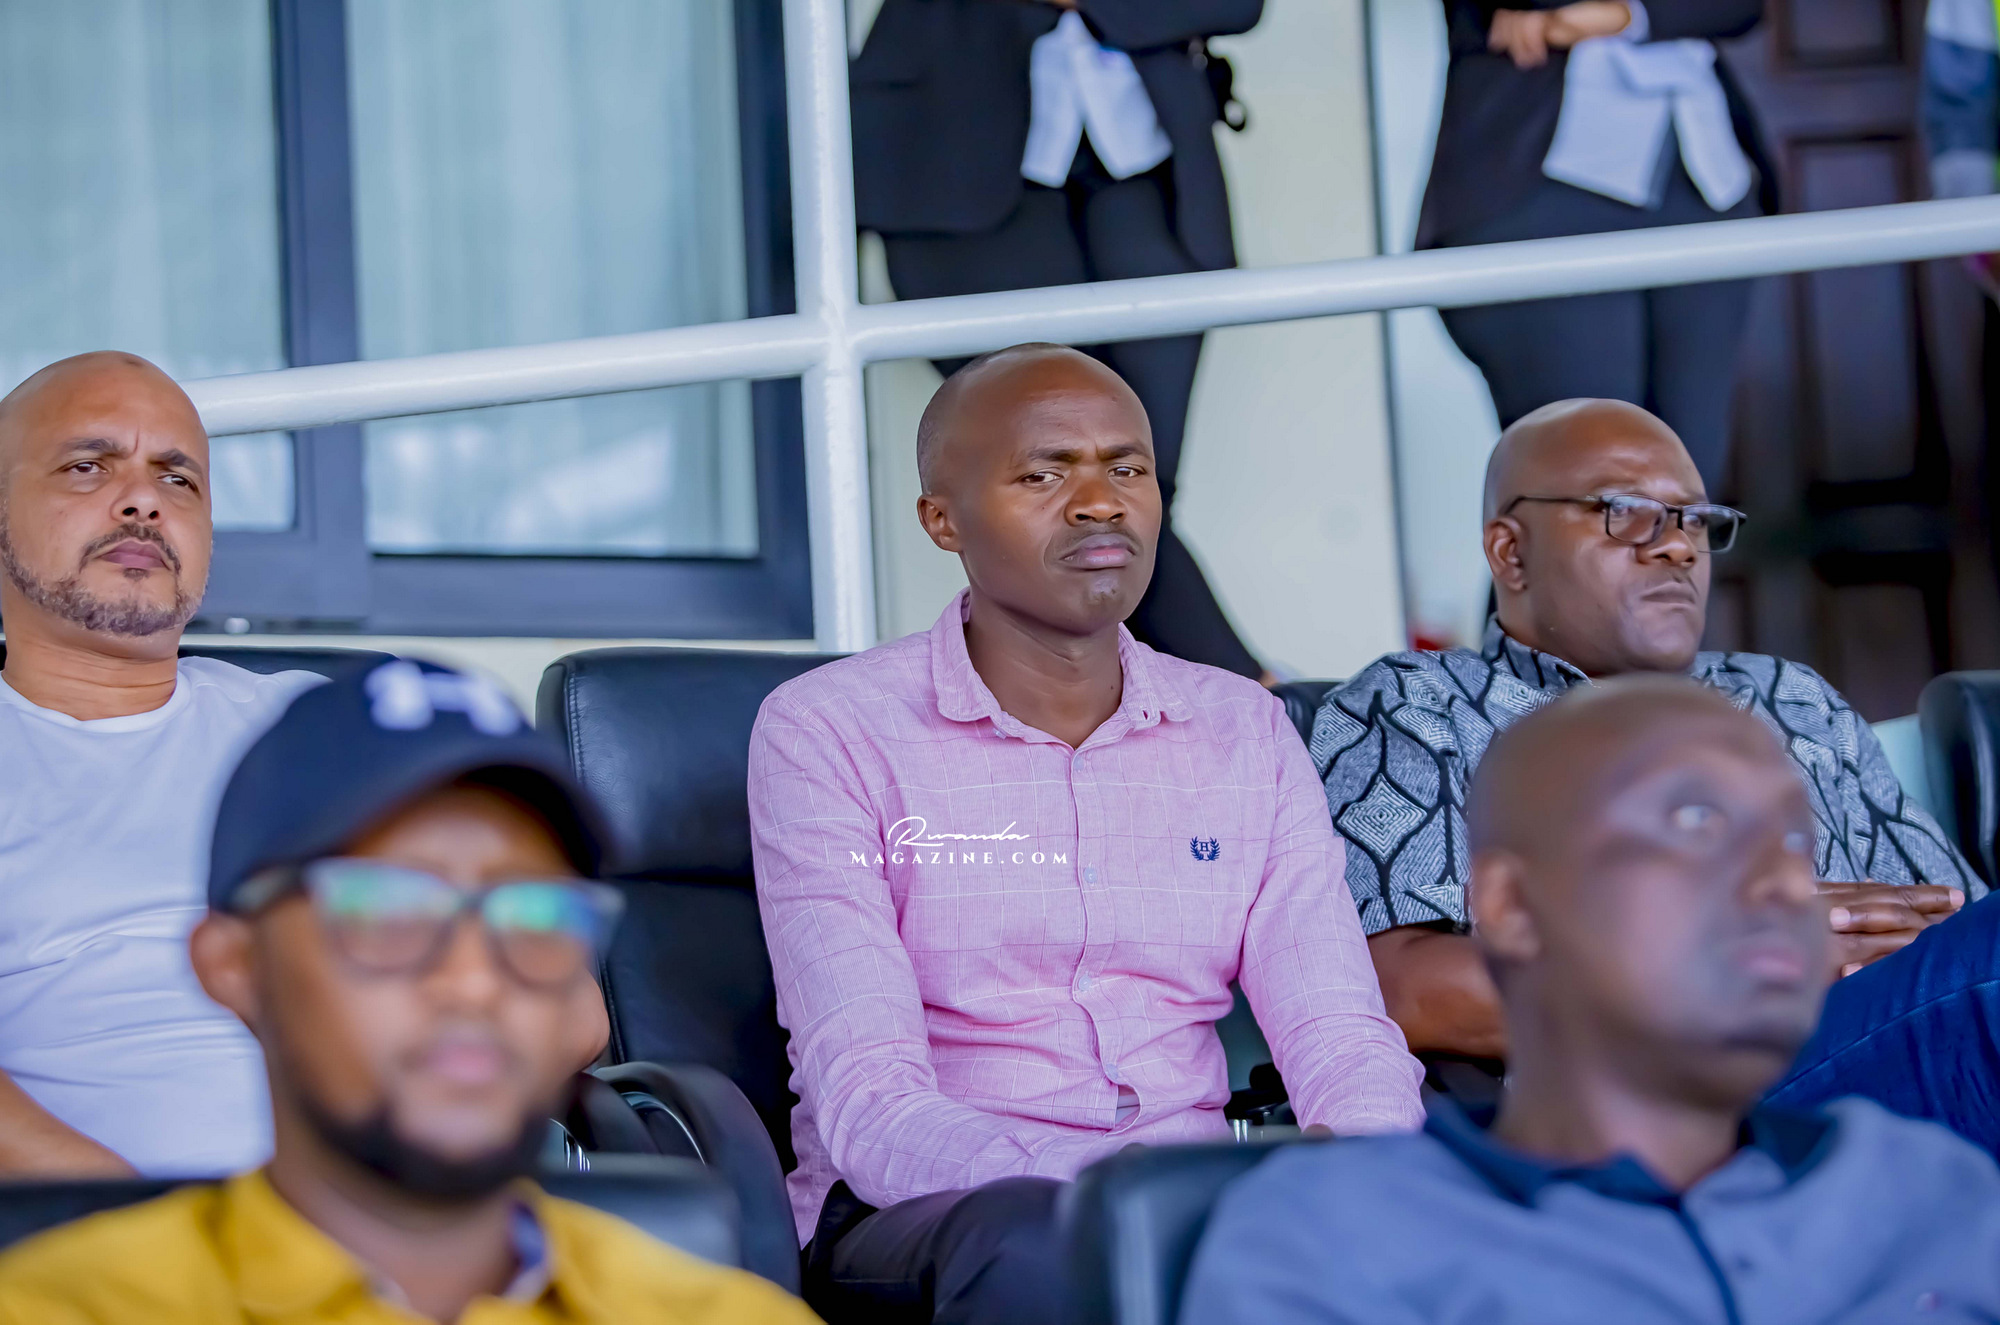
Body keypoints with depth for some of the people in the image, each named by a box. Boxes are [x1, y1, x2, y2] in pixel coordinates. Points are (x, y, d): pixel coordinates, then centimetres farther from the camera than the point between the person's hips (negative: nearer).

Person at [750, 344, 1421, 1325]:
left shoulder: (1246, 731, 13)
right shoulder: (826, 731, -2)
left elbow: (1343, 1040, 3)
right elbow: (870, 1107, -13)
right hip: (919, 1219, -4)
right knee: (1033, 1241, -40)